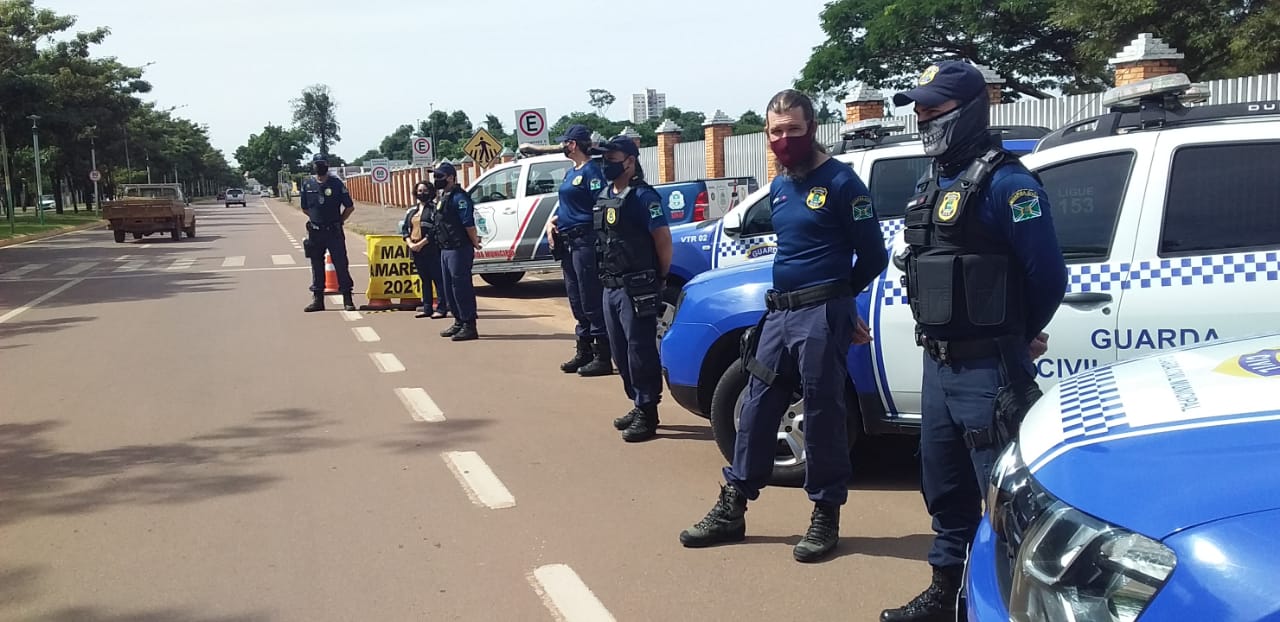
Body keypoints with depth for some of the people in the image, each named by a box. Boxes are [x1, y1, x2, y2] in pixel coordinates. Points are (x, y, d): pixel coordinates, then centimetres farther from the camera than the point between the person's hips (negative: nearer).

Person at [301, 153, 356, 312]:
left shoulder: (336, 184, -3)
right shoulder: (307, 184, 4)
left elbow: (350, 207, 2)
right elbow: (305, 208, 16)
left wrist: (338, 221, 3)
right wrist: (316, 218, 11)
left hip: (334, 232, -3)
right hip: (315, 232, 3)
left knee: (341, 265, -3)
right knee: (317, 266, 8)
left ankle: (347, 299, 1)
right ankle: (317, 299, 14)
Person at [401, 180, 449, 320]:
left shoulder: (435, 208, -5)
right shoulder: (411, 210, 16)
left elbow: (436, 230, -14)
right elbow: (404, 228, 14)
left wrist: (421, 244, -17)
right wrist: (410, 243, -3)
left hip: (431, 249, -7)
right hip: (416, 250, 7)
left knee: (438, 279, -5)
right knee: (424, 280, 12)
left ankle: (441, 308, -5)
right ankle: (427, 308, 16)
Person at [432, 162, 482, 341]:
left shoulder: (459, 197, -14)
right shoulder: (443, 197, 17)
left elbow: (469, 223, -20)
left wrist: (474, 243, -14)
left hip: (459, 249, -10)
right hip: (446, 249, 10)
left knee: (461, 287, -9)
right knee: (449, 288, 15)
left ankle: (469, 326, -6)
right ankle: (459, 322, 24)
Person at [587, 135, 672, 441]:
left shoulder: (643, 196, -12)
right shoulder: (604, 196, 14)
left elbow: (664, 240, -14)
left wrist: (659, 279, -5)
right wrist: (607, 277, 16)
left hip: (637, 289, -9)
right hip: (610, 288, 9)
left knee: (640, 351, -5)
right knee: (620, 352, 14)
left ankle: (648, 415, 1)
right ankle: (639, 405, 27)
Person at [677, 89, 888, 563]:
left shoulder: (840, 182, -8)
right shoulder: (779, 187, 15)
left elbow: (873, 256, -6)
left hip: (821, 316, -7)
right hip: (779, 314, 7)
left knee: (822, 416, 0)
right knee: (756, 409, 9)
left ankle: (825, 517, 13)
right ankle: (732, 509, 17)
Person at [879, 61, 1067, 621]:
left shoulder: (1005, 182, -14)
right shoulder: (934, 182, 14)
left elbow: (1047, 275, -14)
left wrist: (1015, 339, 1)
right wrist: (939, 343, 11)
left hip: (987, 371, -9)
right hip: (938, 365, 9)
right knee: (945, 488, 19)